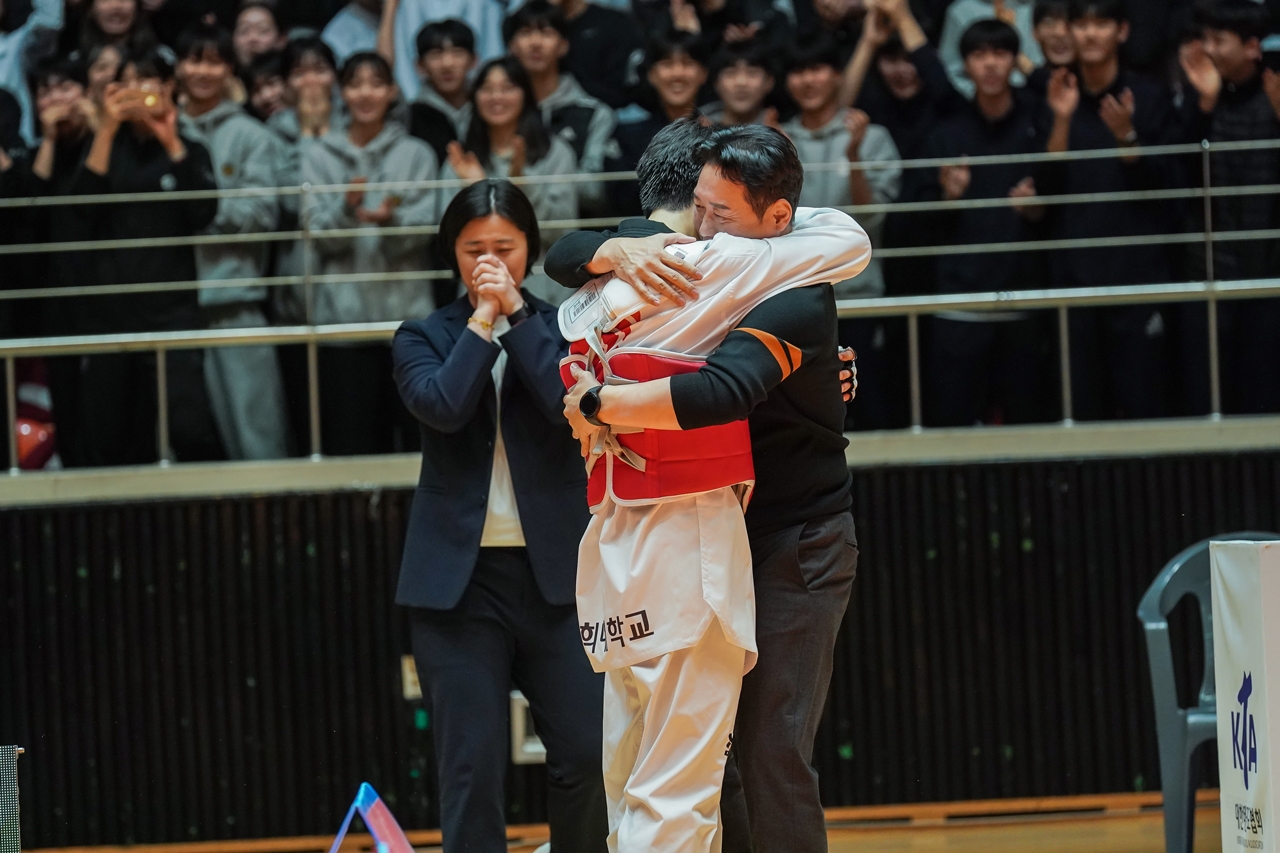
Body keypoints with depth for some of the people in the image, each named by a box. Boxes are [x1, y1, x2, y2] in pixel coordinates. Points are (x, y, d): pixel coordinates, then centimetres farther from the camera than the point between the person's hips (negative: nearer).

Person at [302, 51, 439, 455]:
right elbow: (321, 235, -1)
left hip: (406, 310, 0)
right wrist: (347, 209, -21)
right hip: (343, 311, 0)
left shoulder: (416, 154, 8)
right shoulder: (320, 156, 9)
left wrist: (390, 219, -23)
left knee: (413, 437, 0)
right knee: (349, 439, -2)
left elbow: (423, 230, -3)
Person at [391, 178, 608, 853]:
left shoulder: (562, 328, 7)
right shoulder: (423, 337, 7)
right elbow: (442, 405, -13)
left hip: (555, 570, 0)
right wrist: (482, 323, -8)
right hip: (459, 575, 0)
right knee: (471, 766, -2)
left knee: (586, 753, -3)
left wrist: (518, 315, -10)